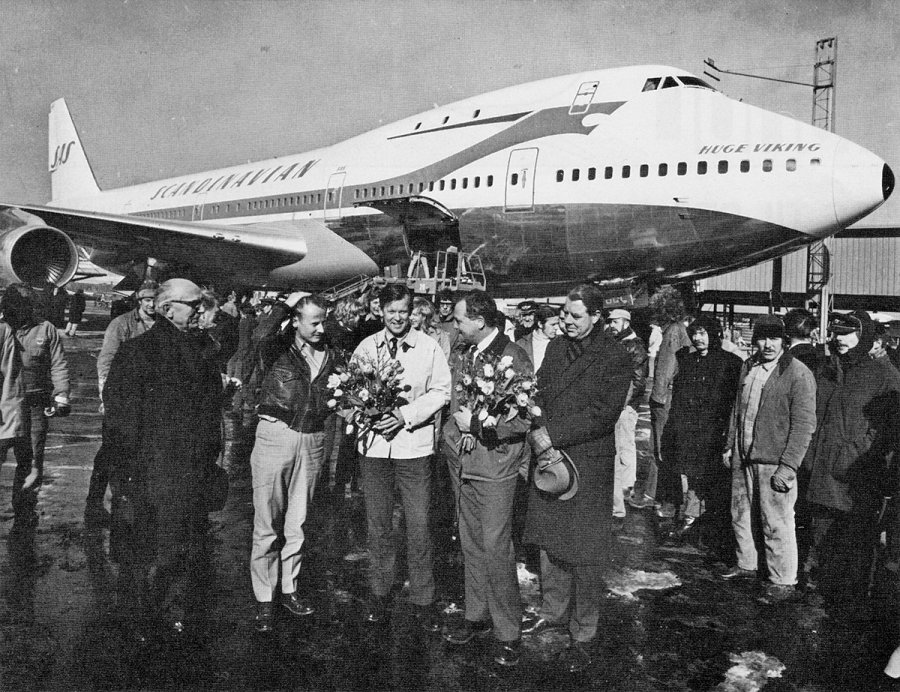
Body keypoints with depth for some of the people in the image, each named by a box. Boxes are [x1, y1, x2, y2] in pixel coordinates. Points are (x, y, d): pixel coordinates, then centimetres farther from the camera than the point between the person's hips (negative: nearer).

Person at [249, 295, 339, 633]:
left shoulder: (330, 355, 9)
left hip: (312, 441, 4)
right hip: (275, 437, -4)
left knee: (297, 522, 13)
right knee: (267, 524, 3)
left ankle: (289, 588, 28)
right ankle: (263, 599, 14)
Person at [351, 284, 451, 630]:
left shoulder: (429, 347, 0)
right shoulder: (365, 348, 6)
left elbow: (441, 392, -3)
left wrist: (405, 415, -14)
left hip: (414, 443, -2)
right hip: (374, 443, 2)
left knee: (418, 525, 1)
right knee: (377, 522, 10)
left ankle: (423, 599, 13)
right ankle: (379, 593, 25)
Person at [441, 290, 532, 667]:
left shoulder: (514, 358, -14)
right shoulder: (460, 355, 8)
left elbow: (524, 419, -16)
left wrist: (476, 424, -16)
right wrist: (461, 429, 5)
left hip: (495, 465, -7)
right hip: (462, 462, 7)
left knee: (495, 548, -3)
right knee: (471, 544, 15)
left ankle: (508, 632, 11)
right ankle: (477, 617, 30)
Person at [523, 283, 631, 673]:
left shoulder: (615, 358, -10)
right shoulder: (555, 348, 10)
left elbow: (601, 415, -17)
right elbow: (540, 394, 13)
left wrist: (552, 434, -20)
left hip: (588, 464, -6)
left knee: (584, 554, 3)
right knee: (550, 542, 16)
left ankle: (582, 635, 17)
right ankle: (553, 612, 34)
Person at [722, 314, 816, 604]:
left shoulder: (798, 374, -13)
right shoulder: (747, 367, 9)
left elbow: (804, 425, -14)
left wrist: (787, 467, -17)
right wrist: (729, 446, 16)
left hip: (774, 462, -7)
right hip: (742, 459, 7)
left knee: (776, 524, 0)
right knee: (741, 515, 18)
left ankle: (783, 581, 15)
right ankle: (746, 564, 37)